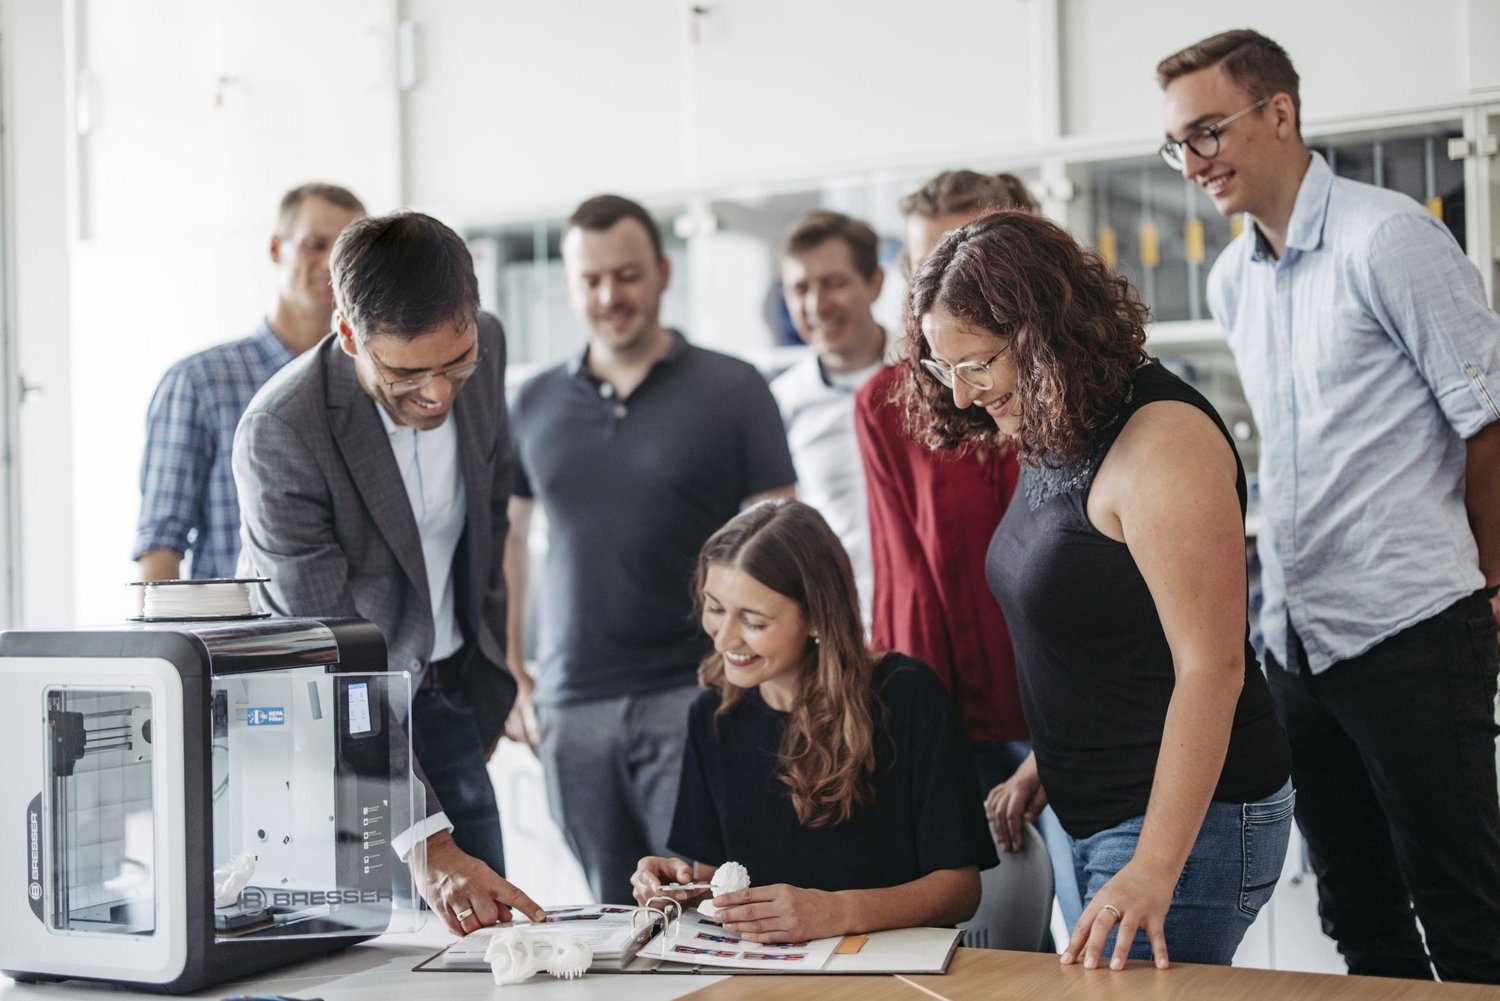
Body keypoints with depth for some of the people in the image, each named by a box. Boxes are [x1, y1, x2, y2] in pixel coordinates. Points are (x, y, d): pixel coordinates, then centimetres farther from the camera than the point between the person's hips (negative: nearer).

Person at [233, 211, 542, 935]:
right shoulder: (280, 433, -30)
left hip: (444, 693, 5)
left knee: (487, 931, 6)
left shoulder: (485, 346, -11)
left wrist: (487, 683, 12)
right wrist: (426, 842, -37)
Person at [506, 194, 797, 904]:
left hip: (695, 699, -3)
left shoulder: (732, 390, 1)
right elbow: (502, 537, 18)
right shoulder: (535, 405, 10)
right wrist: (506, 668, 10)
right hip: (572, 709, 3)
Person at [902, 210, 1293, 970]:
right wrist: (1044, 761, 14)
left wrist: (1154, 870, -26)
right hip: (1091, 815, 9)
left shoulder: (1160, 438, -20)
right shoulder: (1058, 436, 8)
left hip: (1187, 819, -9)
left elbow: (1210, 666, -24)